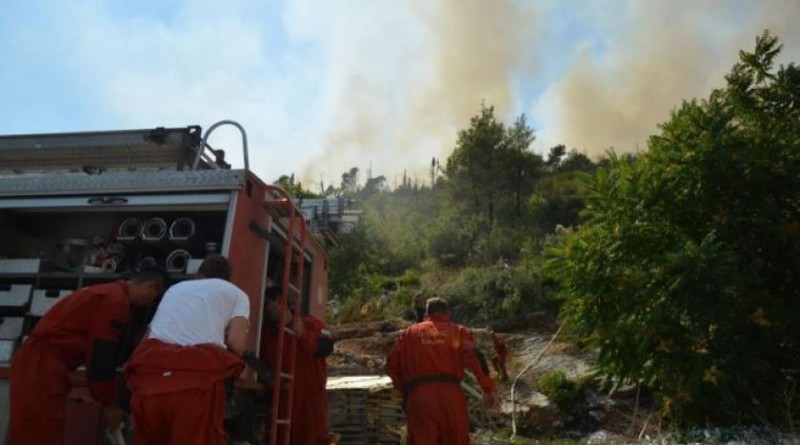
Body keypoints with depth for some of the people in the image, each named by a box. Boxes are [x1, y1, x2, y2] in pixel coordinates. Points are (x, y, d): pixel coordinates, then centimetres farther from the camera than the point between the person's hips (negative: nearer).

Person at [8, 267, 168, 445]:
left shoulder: (110, 293, 18)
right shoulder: (116, 300, -15)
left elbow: (97, 351, 22)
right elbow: (102, 356, -16)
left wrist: (107, 400, 23)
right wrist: (109, 403, -4)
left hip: (35, 362, 11)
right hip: (42, 366, -11)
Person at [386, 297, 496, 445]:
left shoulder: (409, 333, 16)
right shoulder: (459, 331, 13)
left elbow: (392, 364, 10)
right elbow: (474, 356, -5)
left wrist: (404, 389, 21)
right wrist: (488, 388, -4)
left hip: (419, 396, -1)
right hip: (451, 394, 1)